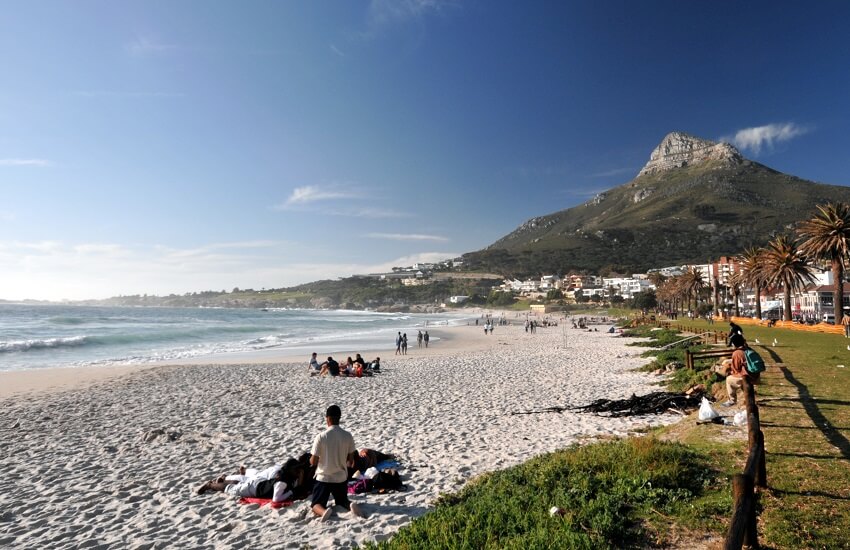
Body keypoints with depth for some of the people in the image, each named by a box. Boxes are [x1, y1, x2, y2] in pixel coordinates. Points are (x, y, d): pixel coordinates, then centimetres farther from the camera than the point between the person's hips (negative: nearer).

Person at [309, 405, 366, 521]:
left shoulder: (321, 437, -17)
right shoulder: (348, 436, -8)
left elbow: (313, 462, -10)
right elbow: (351, 459, 1)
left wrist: (311, 459, 13)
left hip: (323, 478, -3)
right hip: (341, 478, 3)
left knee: (316, 504, 13)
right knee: (342, 501, 23)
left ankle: (324, 511, -22)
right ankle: (351, 505, -12)